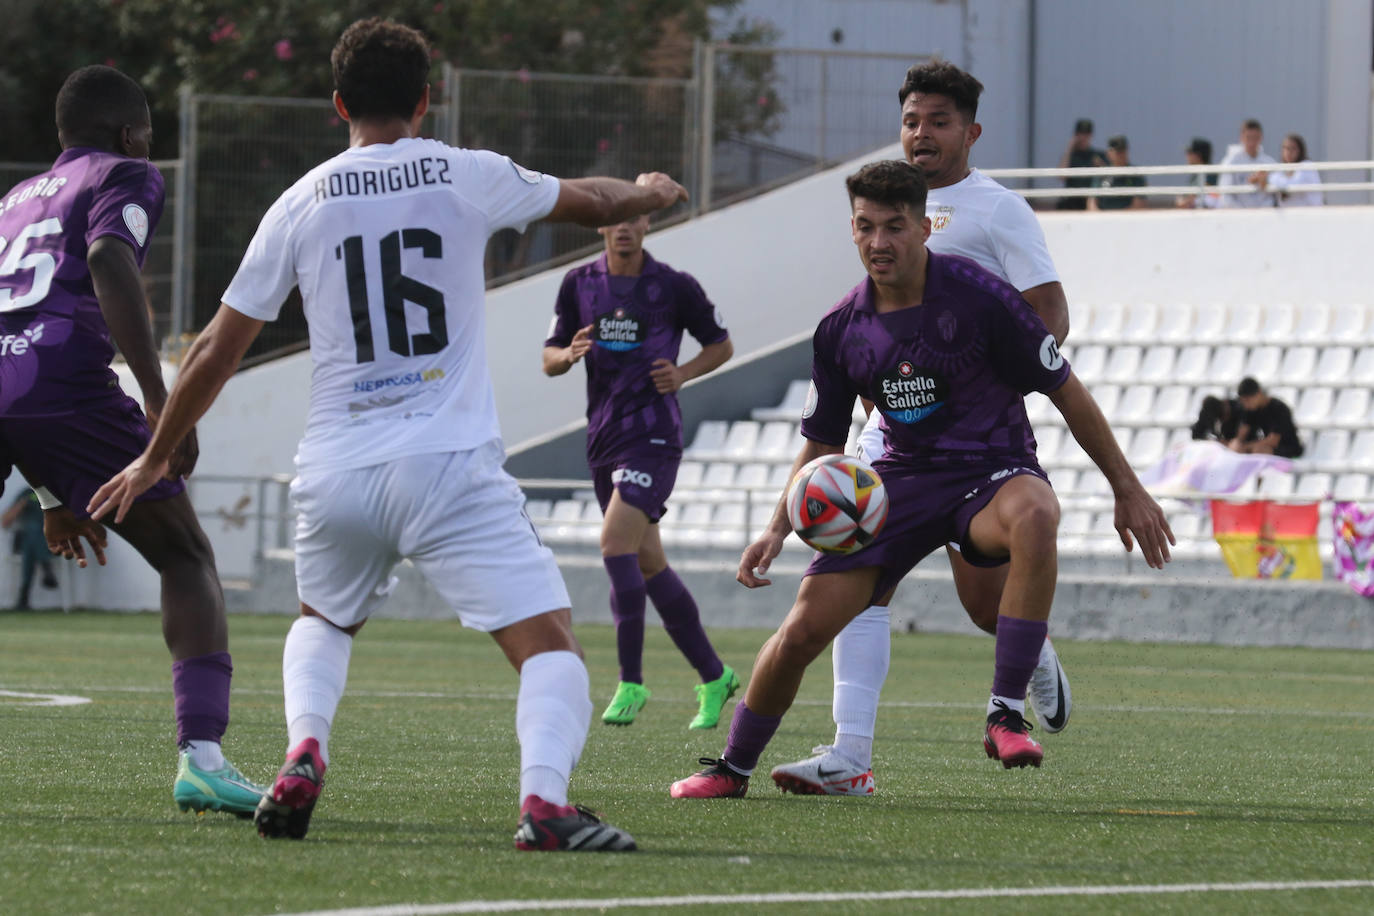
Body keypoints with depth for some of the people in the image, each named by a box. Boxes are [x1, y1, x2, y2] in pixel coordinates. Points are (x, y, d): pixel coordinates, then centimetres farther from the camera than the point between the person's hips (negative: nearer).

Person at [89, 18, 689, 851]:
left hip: (337, 472, 3)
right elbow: (591, 203, 21)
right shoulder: (469, 177, 2)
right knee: (549, 643, -5)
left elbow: (219, 350, 11)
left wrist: (155, 457, 23)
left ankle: (305, 751, 2)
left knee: (323, 622, 30)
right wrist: (653, 192, 45)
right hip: (450, 468, -3)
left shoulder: (301, 204, 7)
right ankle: (545, 796, -31)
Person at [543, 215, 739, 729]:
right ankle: (713, 677, 21)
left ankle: (631, 682, -16)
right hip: (603, 440, 6)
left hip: (653, 439, -6)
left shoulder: (674, 287, -2)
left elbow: (721, 344, 10)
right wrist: (569, 354, -12)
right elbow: (549, 361, 11)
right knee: (649, 565, 9)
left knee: (616, 542, -21)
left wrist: (682, 374, -8)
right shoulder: (579, 285, 8)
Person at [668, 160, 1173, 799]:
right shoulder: (841, 331, 0)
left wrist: (1128, 490, -4)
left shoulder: (979, 298, -13)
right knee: (804, 629, -9)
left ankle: (1007, 712, -36)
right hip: (901, 478, 3)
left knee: (1033, 514, -41)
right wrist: (779, 529, -2)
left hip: (991, 473, -3)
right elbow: (822, 444, 13)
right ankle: (733, 769, 16)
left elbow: (1066, 392, -5)